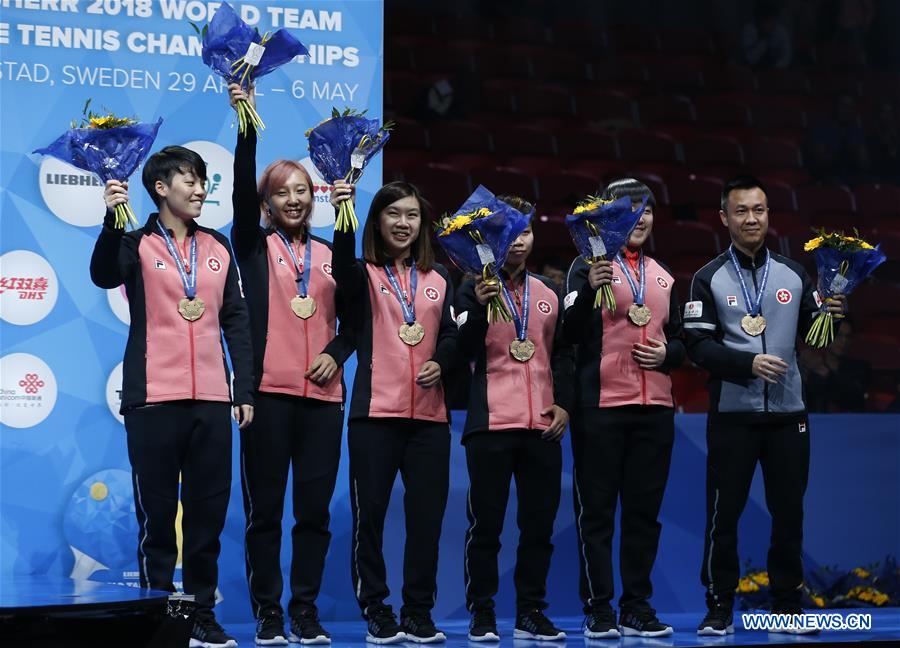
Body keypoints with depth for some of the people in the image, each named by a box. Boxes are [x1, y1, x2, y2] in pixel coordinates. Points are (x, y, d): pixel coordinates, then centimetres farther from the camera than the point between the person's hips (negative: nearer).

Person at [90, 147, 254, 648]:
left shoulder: (218, 247, 13)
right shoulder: (137, 243, 1)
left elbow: (236, 320, 14)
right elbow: (104, 276, -20)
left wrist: (245, 389, 8)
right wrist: (112, 219, -34)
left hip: (211, 399, 4)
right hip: (154, 398, -4)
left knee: (209, 510, 6)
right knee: (157, 509, 1)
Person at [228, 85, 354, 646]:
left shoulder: (331, 254, 16)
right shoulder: (254, 246, 6)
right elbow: (241, 188, -9)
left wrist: (337, 353, -2)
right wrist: (247, 125, -20)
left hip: (323, 395, 3)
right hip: (268, 390, -3)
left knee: (315, 509, 3)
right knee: (265, 508, -1)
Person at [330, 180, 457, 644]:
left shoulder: (438, 279, 14)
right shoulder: (364, 275, 2)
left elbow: (450, 334, 14)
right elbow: (342, 268, -22)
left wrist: (440, 363, -8)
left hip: (429, 414, 3)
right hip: (376, 412, -3)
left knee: (427, 514, 4)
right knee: (369, 513, -2)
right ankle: (376, 610, 9)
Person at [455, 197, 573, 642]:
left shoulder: (550, 292, 14)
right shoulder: (474, 290, 3)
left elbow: (563, 353, 17)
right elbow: (465, 351, -7)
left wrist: (563, 402, 5)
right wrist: (479, 306, -22)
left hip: (543, 425, 4)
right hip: (491, 423, -3)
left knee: (539, 523, 5)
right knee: (486, 522, -2)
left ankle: (531, 613, 13)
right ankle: (482, 613, 6)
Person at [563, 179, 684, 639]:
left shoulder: (663, 277, 18)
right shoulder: (588, 267, 1)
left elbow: (678, 340, 23)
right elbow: (570, 333, -9)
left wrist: (667, 353, 0)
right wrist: (590, 290, -25)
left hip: (655, 410, 5)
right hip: (601, 407, -5)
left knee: (644, 512, 7)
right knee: (596, 511, -2)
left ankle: (637, 609, 14)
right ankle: (599, 611, 3)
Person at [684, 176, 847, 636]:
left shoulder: (794, 275, 10)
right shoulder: (709, 279, 2)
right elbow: (698, 345, -7)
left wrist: (831, 316, -10)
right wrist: (748, 363, -20)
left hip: (787, 413, 2)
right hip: (732, 414, -2)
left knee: (789, 512, 6)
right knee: (723, 513, -1)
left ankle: (787, 603, 17)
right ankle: (720, 606, 8)